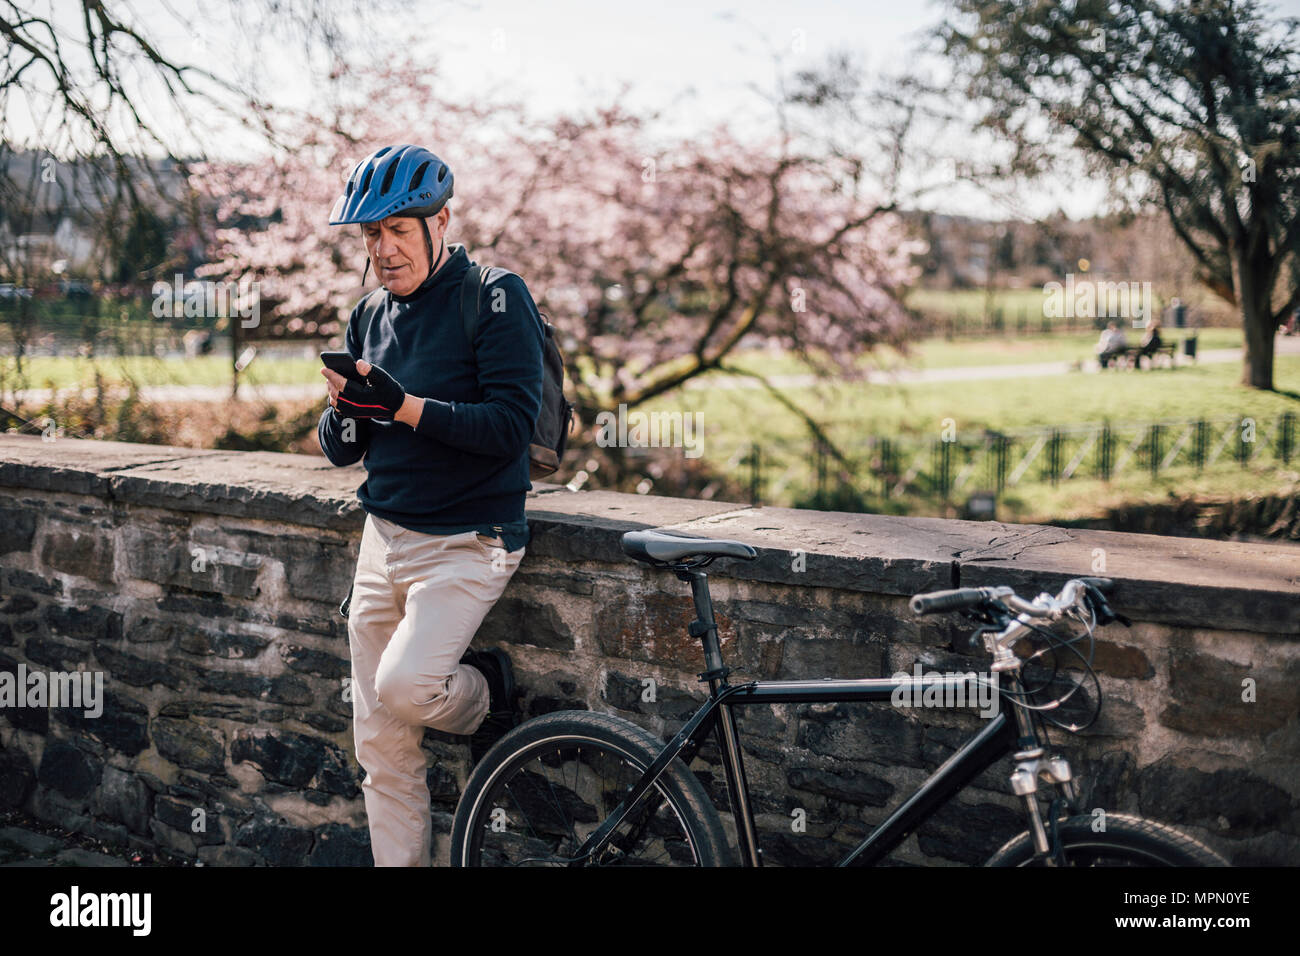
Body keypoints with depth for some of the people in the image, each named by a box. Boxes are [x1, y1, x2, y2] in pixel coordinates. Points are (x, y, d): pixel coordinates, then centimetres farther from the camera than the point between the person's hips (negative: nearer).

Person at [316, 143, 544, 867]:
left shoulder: (497, 297, -8)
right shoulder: (371, 317, 11)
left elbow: (513, 423, -18)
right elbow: (342, 450, 11)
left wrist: (405, 407, -25)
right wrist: (344, 411, -12)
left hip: (467, 541, -6)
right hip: (384, 537, 6)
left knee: (403, 687, -25)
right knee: (382, 751, 6)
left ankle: (488, 693, 7)